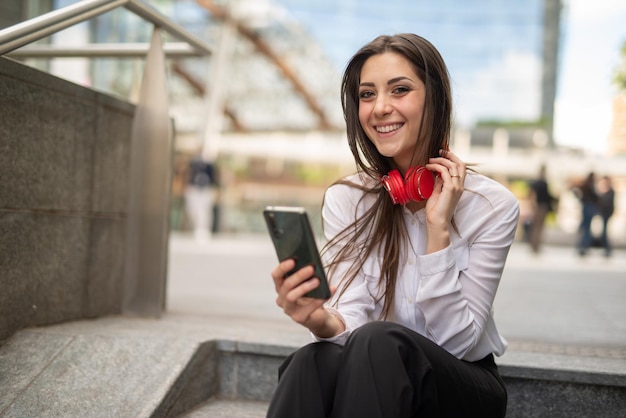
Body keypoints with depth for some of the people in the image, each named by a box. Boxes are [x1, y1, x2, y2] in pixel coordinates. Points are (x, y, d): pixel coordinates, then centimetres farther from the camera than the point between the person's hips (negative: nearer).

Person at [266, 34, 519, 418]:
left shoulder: (492, 206, -11)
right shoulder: (345, 200, -4)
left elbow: (456, 342, -14)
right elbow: (353, 320, -14)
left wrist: (438, 227, -23)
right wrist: (324, 322, -37)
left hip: (466, 386, 0)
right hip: (376, 375, 1)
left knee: (380, 344, -34)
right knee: (311, 363, -35)